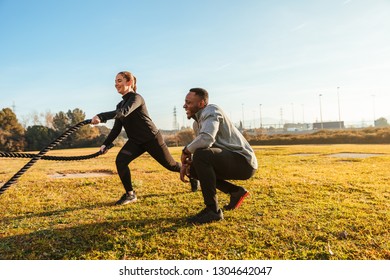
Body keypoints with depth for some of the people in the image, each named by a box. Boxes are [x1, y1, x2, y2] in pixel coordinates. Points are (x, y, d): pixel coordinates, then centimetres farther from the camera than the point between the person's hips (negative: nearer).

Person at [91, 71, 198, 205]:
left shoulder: (136, 98, -17)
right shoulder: (120, 104, 8)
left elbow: (124, 112, -37)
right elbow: (116, 128, 7)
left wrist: (101, 117, -48)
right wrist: (105, 144, -3)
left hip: (152, 139, -6)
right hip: (135, 141, 7)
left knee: (171, 165, 6)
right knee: (120, 161, -16)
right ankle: (130, 194, 0)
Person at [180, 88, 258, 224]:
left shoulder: (211, 111, -14)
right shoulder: (197, 122, 14)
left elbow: (206, 140, -33)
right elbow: (199, 146, 17)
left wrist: (185, 151, -15)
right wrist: (186, 163, -1)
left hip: (244, 162, -10)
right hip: (230, 162, 10)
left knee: (201, 155, -29)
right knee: (193, 169, 13)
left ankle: (213, 210, -19)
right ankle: (236, 191, 14)